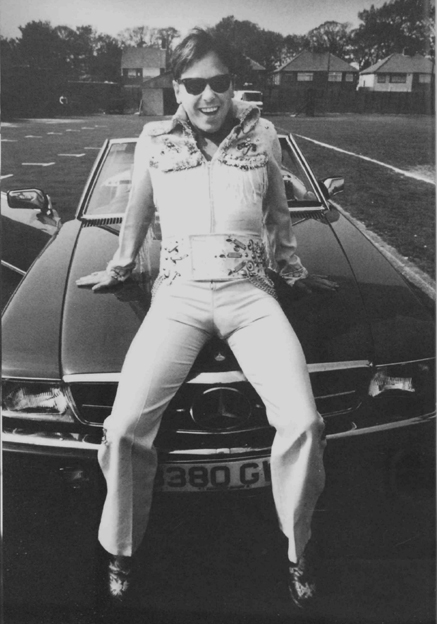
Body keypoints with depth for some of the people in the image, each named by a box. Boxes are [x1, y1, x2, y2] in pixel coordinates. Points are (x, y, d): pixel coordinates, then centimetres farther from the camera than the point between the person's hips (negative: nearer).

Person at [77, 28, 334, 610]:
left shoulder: (262, 135, 13)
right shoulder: (154, 140, 12)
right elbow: (137, 213, 26)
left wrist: (294, 269, 30)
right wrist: (119, 268, 34)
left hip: (251, 293, 1)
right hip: (178, 294, 0)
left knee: (302, 423, -19)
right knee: (124, 428, -18)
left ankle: (297, 554, 7)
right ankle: (120, 555, 9)